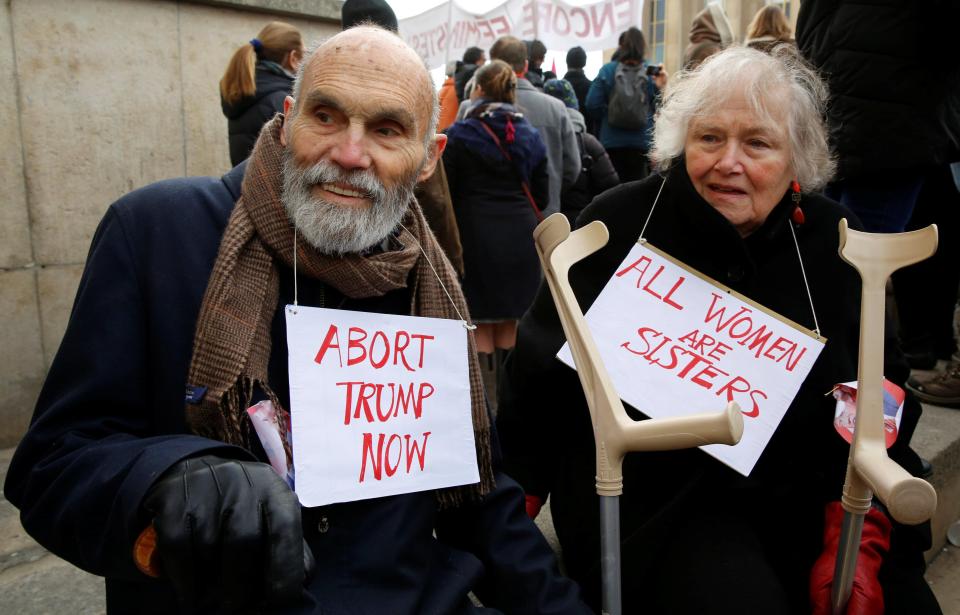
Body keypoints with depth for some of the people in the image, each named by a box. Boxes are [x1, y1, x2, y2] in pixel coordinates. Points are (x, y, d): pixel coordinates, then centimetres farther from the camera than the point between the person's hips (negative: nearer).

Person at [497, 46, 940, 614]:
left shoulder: (835, 240, -2)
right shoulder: (619, 225, -11)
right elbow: (542, 376, -5)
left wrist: (857, 536, -6)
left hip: (800, 494, 4)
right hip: (647, 496, -3)